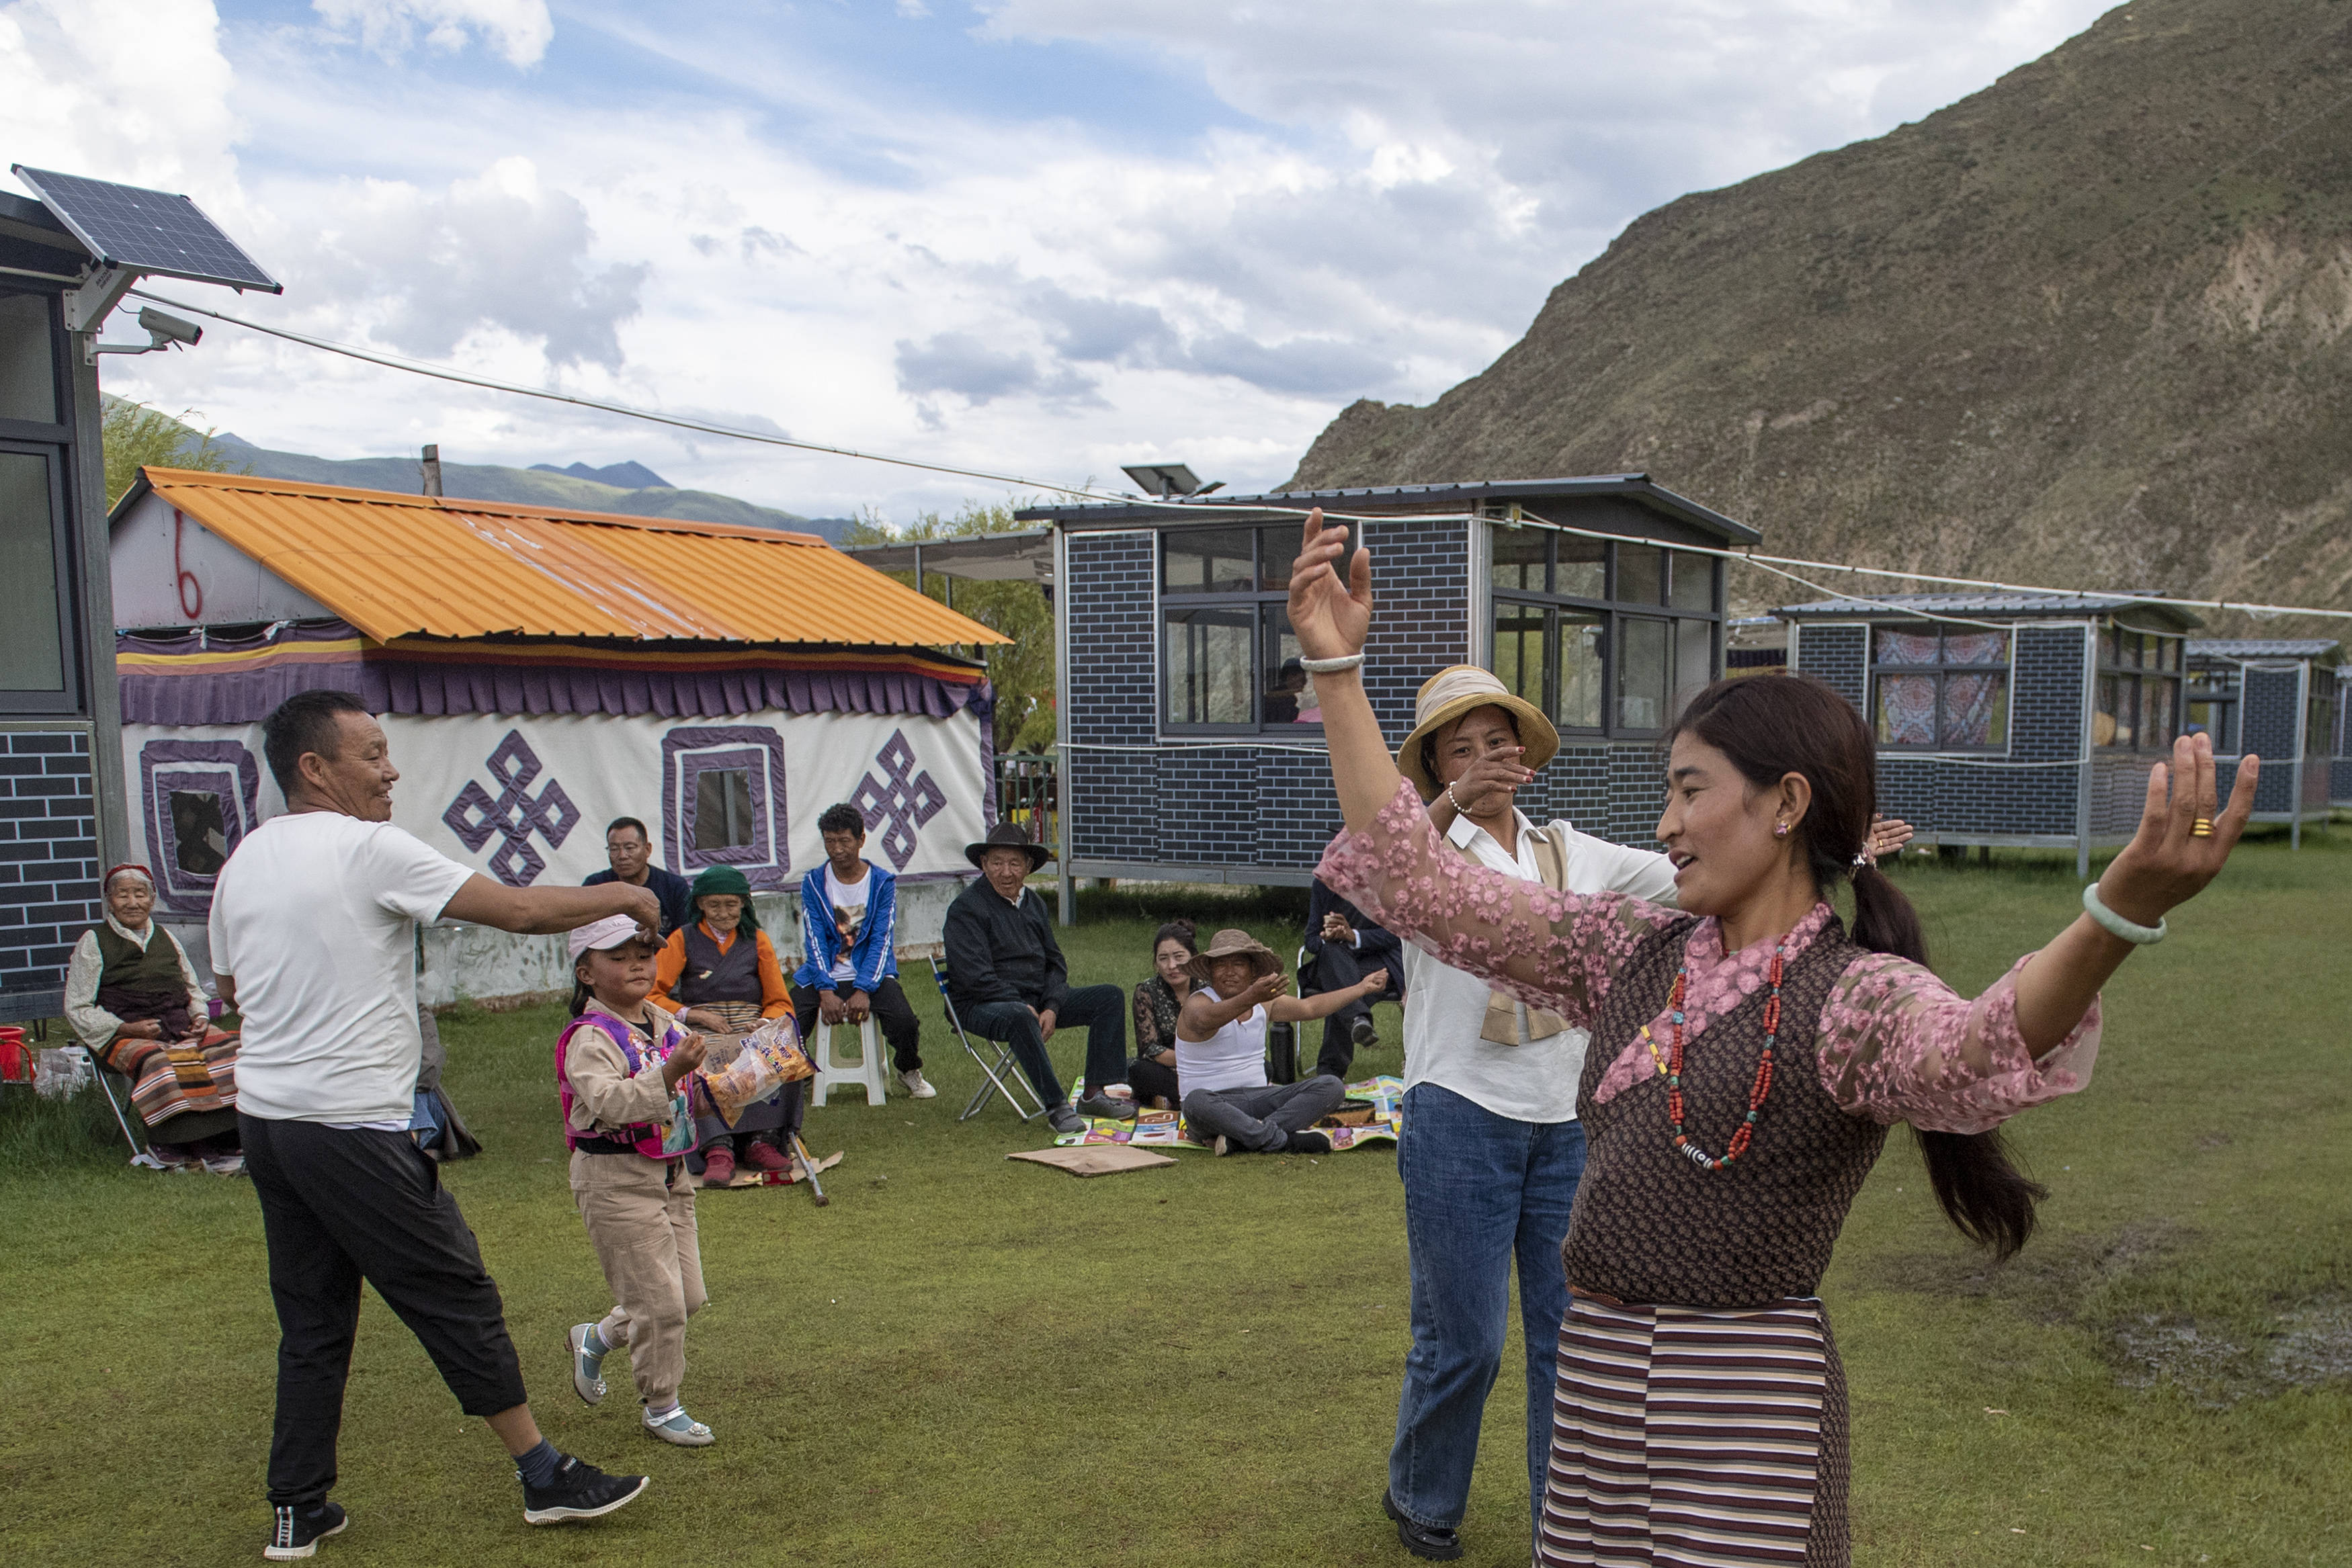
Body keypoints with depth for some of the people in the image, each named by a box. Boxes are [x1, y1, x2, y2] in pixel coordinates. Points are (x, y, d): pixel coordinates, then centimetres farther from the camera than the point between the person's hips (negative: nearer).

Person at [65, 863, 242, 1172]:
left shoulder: (166, 939, 21)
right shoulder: (93, 943, 7)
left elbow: (194, 989, 27)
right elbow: (77, 1009, 3)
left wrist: (200, 1018, 4)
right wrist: (127, 1028, -11)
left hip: (181, 1029, 4)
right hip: (124, 1038, -4)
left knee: (230, 1050, -25)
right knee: (159, 1064, -38)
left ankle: (224, 1144, -29)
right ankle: (168, 1146, -30)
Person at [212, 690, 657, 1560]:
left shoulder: (243, 862, 10)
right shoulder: (369, 849, -13)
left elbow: (230, 986, 23)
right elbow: (518, 908, -14)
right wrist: (621, 896, -1)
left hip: (263, 1118, 8)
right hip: (351, 1126, -8)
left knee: (312, 1320, 16)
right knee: (456, 1296, 1)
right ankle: (545, 1476, 11)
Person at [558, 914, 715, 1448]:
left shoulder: (664, 1024, 8)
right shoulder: (591, 1039, -16)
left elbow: (690, 1092, 21)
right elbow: (610, 1104, -32)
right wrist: (669, 1073, -42)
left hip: (670, 1175, 8)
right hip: (615, 1181, -8)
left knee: (688, 1294, 12)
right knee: (658, 1298, -5)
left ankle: (596, 1338, 35)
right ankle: (661, 1406, 15)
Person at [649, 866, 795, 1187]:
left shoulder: (756, 940, 15)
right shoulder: (683, 939, 9)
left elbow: (780, 1002, 13)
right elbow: (652, 995, 0)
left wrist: (764, 1023, -10)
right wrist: (698, 1016, -12)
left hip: (751, 1036, 1)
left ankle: (761, 1141, -30)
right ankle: (718, 1149, -42)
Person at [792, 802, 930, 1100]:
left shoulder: (883, 882, 2)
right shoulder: (813, 883, 4)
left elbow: (882, 941, -5)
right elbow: (815, 941, -3)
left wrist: (863, 991, -19)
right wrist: (826, 992, -17)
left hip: (871, 974, -1)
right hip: (823, 976, 1)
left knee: (904, 1023, -28)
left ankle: (908, 1072, 7)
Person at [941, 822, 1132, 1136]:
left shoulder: (1034, 904, 14)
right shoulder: (966, 908, -10)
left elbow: (1055, 963, 13)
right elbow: (976, 976, -19)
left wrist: (1051, 1007, -5)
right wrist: (1025, 1007, -21)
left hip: (1038, 1000, 8)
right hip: (983, 1005, -8)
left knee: (1109, 996, -4)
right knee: (1019, 1017, -41)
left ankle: (1098, 1092, -12)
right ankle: (1056, 1105, -34)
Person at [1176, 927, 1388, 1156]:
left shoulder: (1265, 1002, 11)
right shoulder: (1196, 1003, -11)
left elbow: (1311, 1007, 25)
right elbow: (1205, 1019, -36)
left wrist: (1362, 988, 28)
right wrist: (1251, 998, -55)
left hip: (1258, 1097, 7)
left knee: (1331, 1086, -12)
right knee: (1197, 1102, -41)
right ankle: (1282, 1141, -31)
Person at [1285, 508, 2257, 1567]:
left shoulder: (1854, 995, -11)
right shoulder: (1634, 952, 7)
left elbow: (1976, 1052, -34)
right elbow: (1420, 884, 7)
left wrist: (2125, 910, -54)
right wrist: (1336, 667, 6)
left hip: (1738, 1402, -6)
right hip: (1594, 1384, 6)